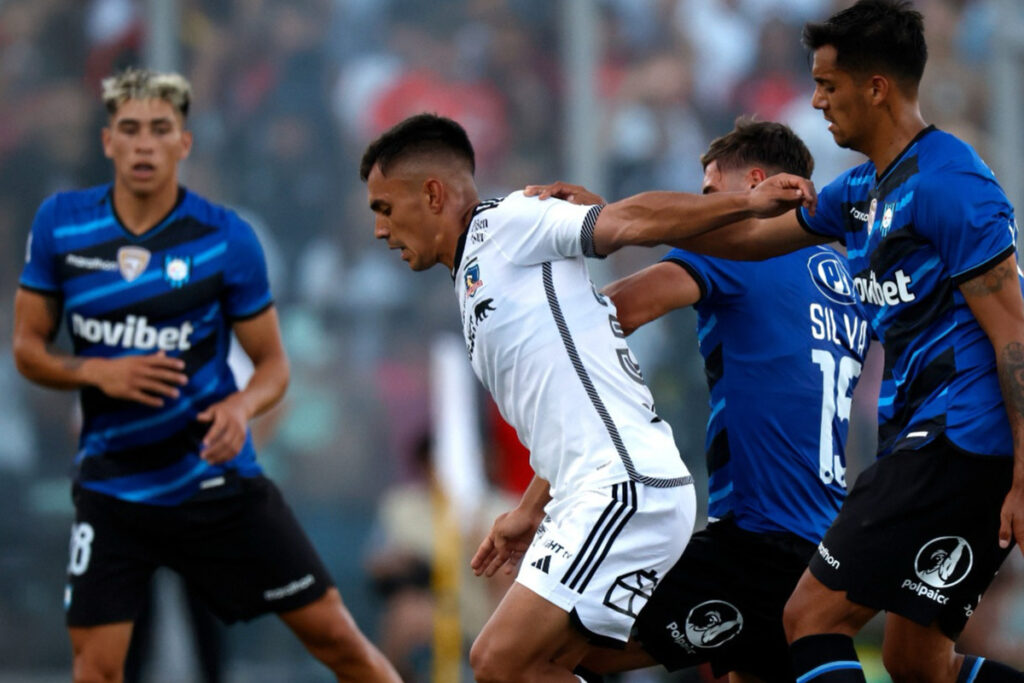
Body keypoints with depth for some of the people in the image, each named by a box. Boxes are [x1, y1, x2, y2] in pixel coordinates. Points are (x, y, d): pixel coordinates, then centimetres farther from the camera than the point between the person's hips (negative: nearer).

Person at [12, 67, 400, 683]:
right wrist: (98, 373, -16)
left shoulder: (226, 238, -8)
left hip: (216, 479, -1)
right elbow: (29, 346, 4)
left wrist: (241, 406, -24)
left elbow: (273, 362, -1)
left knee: (332, 633, 0)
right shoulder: (61, 225, -3)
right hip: (112, 487, 1)